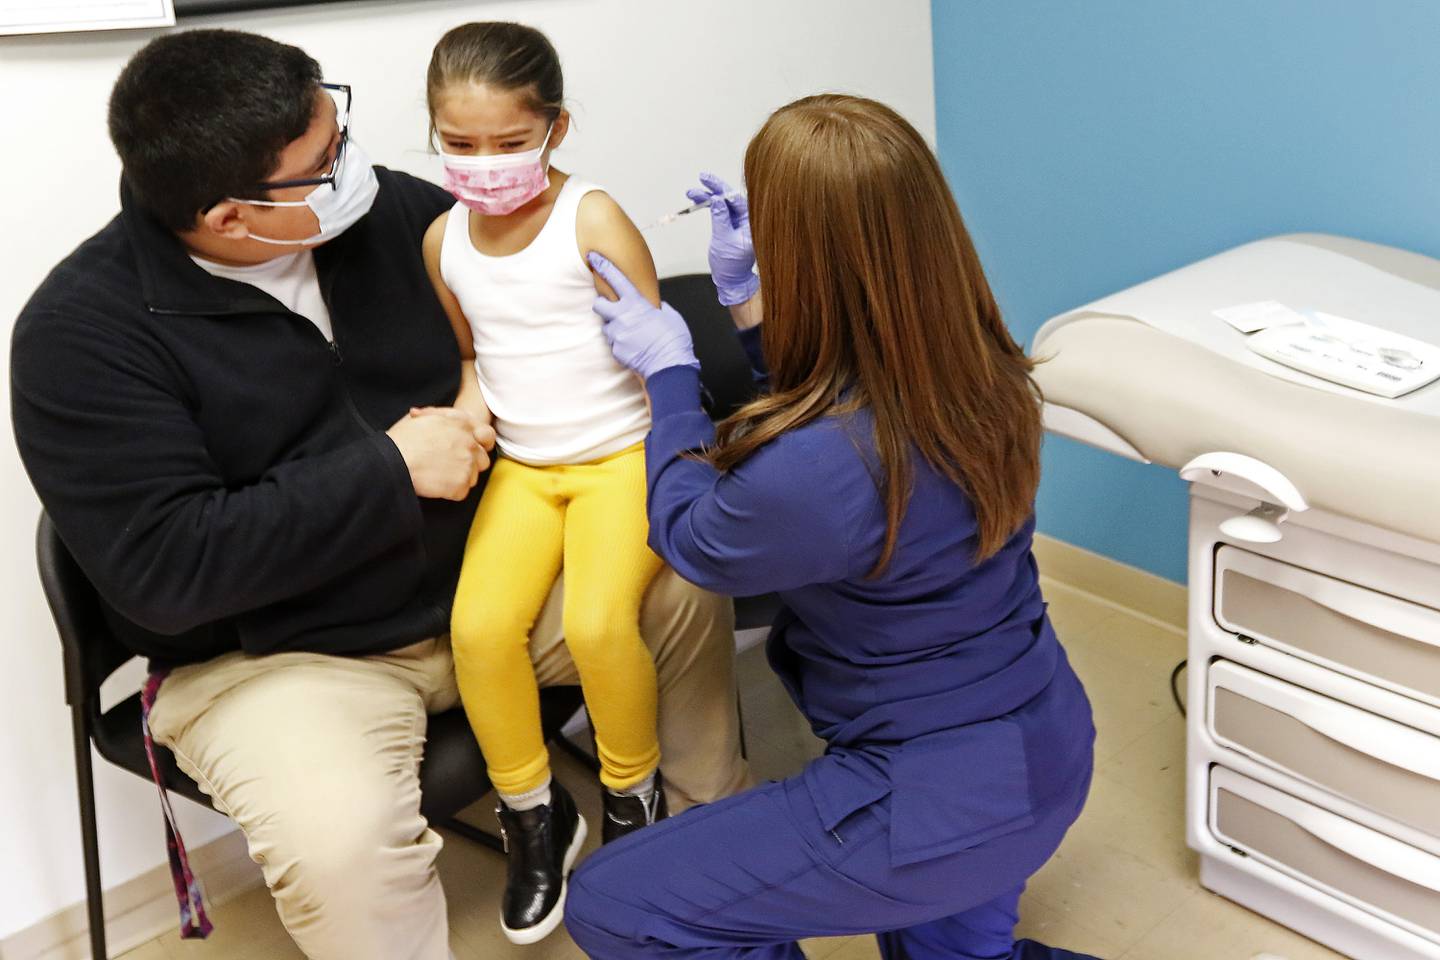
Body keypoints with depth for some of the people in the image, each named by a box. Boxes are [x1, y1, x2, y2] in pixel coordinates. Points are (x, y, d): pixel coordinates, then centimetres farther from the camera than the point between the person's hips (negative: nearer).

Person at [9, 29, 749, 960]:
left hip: (477, 576, 5)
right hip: (274, 654, -5)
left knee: (686, 593, -4)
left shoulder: (382, 208, -5)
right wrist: (391, 470, -25)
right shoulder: (82, 332, -18)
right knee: (343, 842, -34)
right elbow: (164, 568, -25)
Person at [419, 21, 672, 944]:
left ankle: (634, 794, 4)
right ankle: (533, 813, 6)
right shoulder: (445, 240, 6)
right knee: (479, 626, -20)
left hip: (620, 456, -4)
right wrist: (466, 413, 1)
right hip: (521, 468, 4)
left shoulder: (592, 220, -9)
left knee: (598, 623, -27)